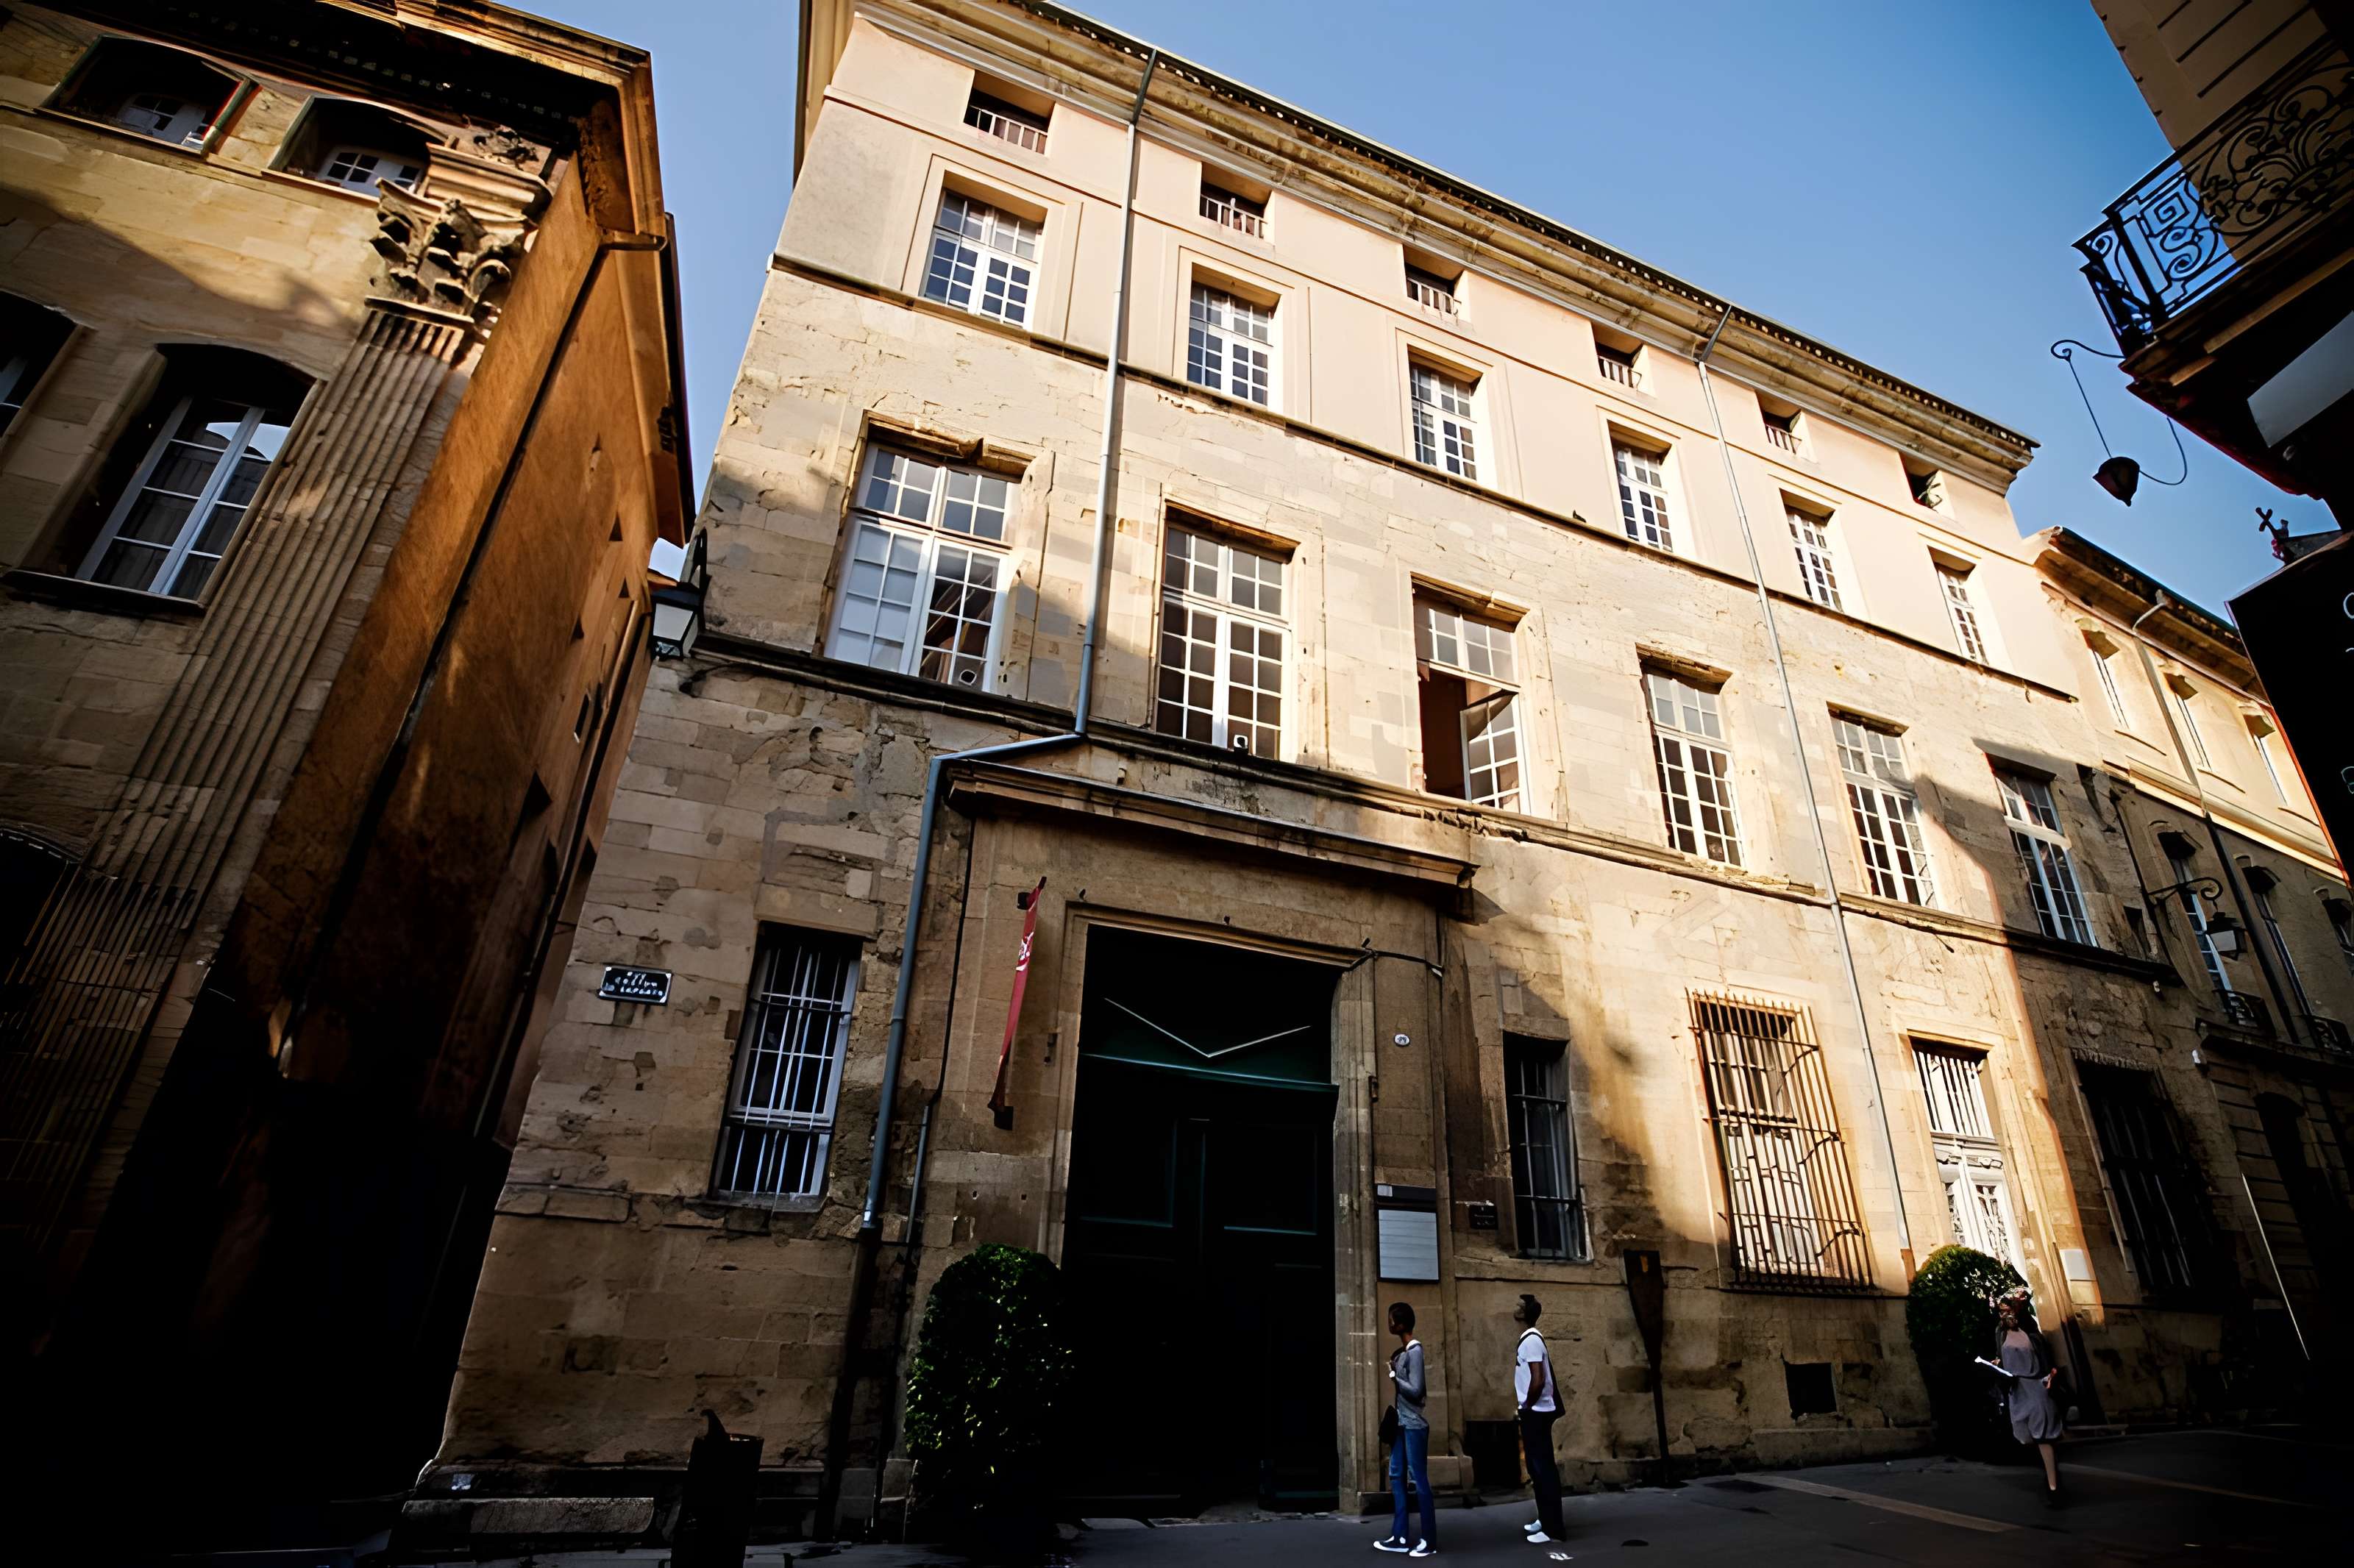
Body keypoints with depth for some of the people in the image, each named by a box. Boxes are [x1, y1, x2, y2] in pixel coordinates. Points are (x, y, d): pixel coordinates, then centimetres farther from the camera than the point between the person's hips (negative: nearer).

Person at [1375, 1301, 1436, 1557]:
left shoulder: (1415, 1351, -16)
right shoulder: (1401, 1351, 11)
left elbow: (1416, 1390, -20)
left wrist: (1393, 1376, -11)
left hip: (1414, 1425, -9)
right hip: (1401, 1423, 9)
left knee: (1419, 1480, -1)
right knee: (1396, 1477, 12)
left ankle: (1429, 1541, 8)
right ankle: (1400, 1537, 19)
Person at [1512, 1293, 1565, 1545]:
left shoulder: (1531, 1340, -19)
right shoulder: (1529, 1339, 11)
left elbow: (1538, 1380, -25)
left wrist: (1527, 1406, -14)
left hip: (1536, 1412, -10)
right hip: (1534, 1412, 10)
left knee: (1544, 1469, -4)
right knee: (1537, 1468, 17)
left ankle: (1554, 1528, 2)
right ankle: (1545, 1519, 26)